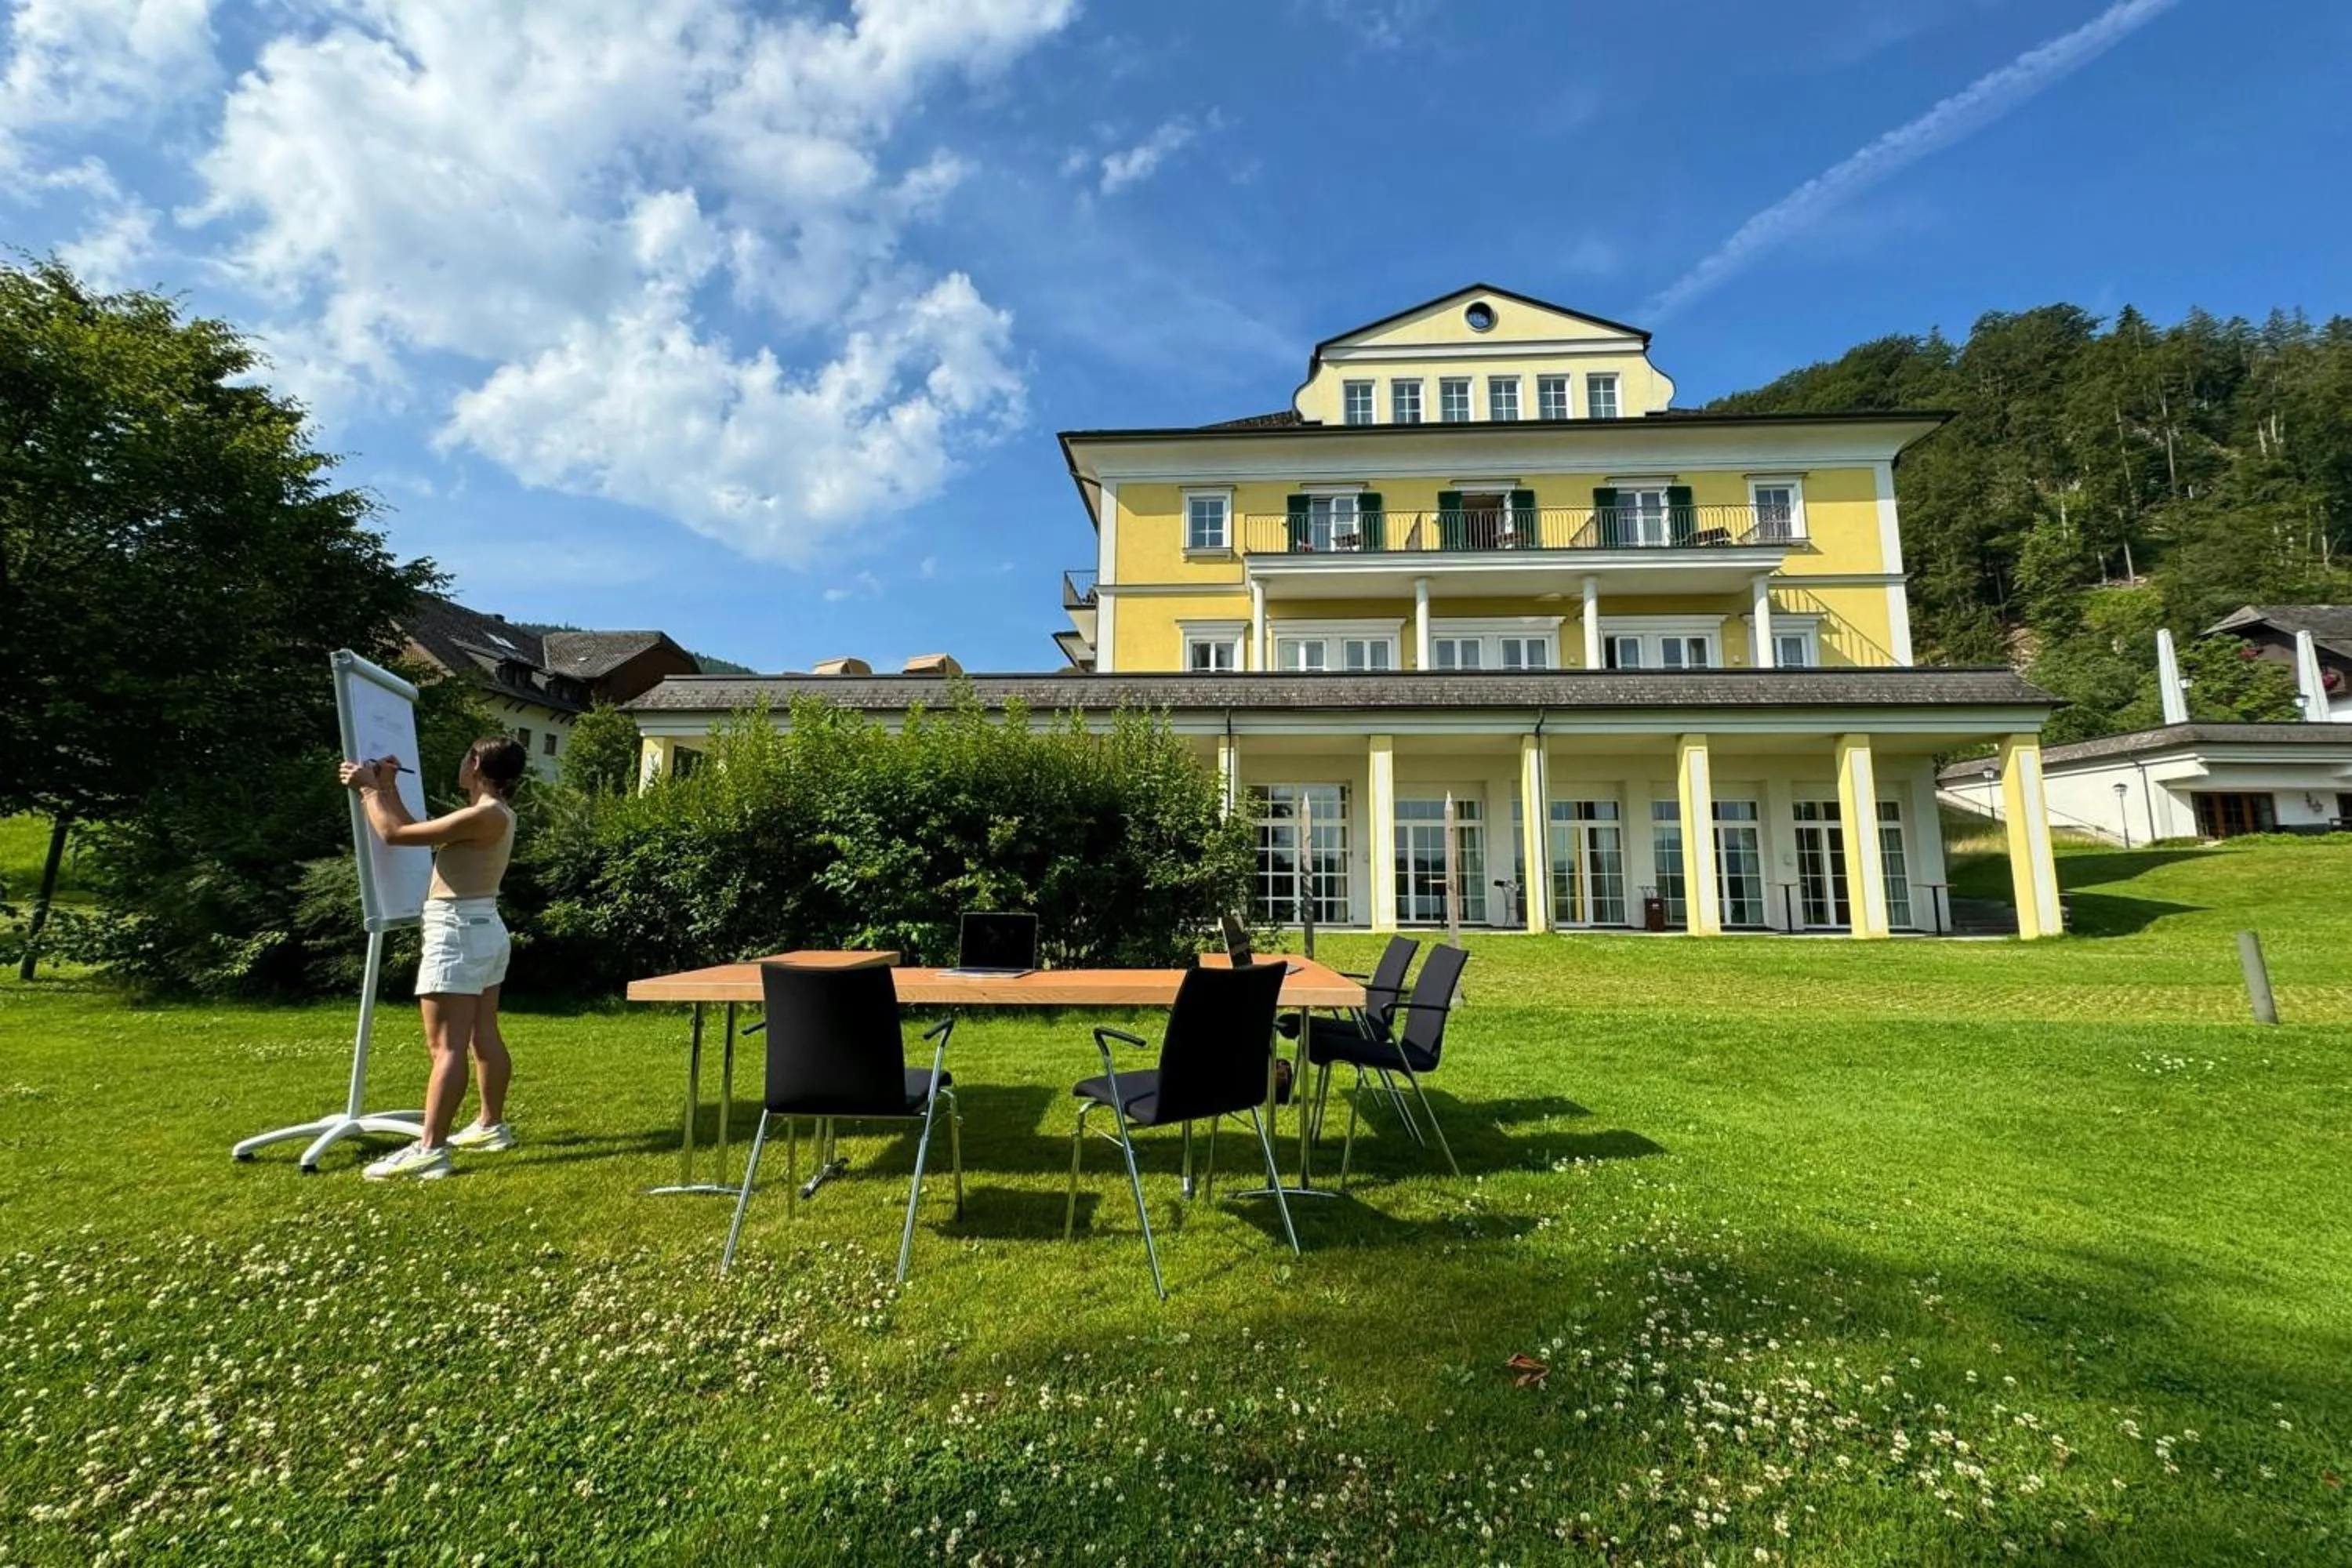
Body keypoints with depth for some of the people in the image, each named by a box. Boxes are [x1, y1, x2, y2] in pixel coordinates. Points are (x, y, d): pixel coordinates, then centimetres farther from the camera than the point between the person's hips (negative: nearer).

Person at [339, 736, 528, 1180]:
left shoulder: (483, 815, -18)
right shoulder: (494, 812, 12)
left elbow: (394, 833, -15)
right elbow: (418, 831, 18)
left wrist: (369, 789, 0)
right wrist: (389, 790, 18)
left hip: (458, 933, -10)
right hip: (483, 930, 10)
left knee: (446, 1047, -8)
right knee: (484, 1037, 16)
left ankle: (430, 1150, -5)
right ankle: (492, 1126, 25)